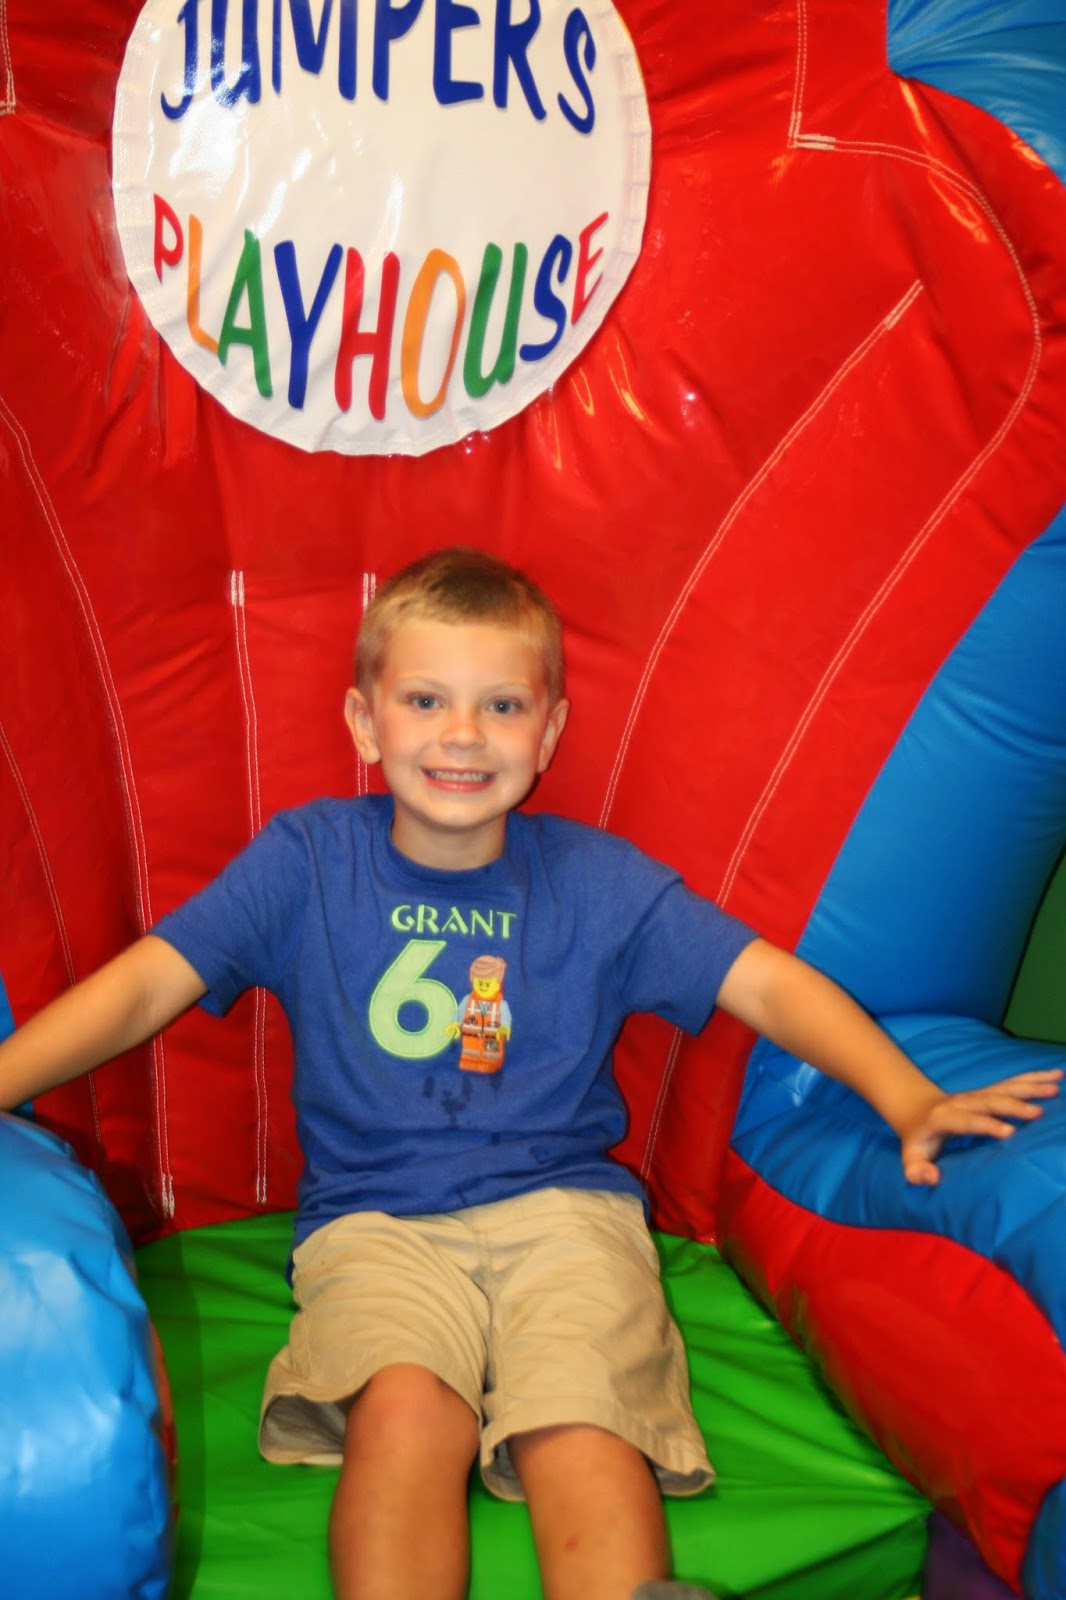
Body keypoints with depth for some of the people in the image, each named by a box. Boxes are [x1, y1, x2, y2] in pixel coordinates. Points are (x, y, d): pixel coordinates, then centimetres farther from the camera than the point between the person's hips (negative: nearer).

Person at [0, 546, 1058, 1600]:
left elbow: (765, 983, 3)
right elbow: (149, 983, -1)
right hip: (375, 1221, -1)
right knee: (406, 1407, -31)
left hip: (559, 1205, 1)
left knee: (583, 1431, -28)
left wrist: (910, 1102, -11)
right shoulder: (309, 859, 5)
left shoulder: (594, 878, 7)